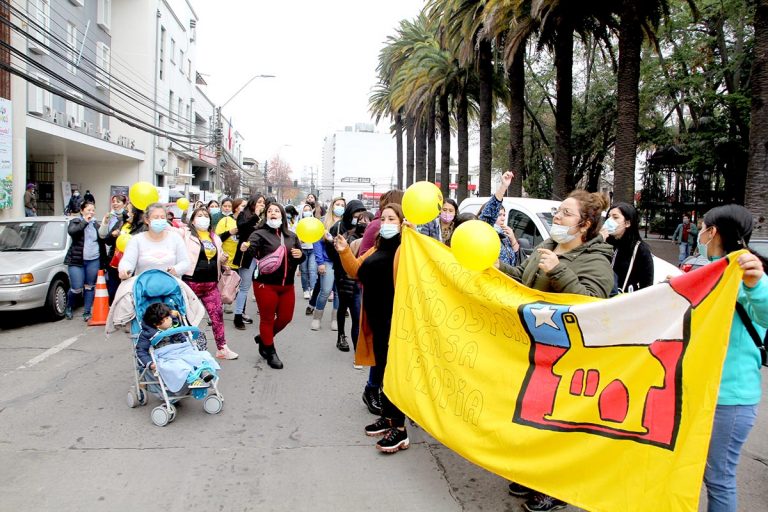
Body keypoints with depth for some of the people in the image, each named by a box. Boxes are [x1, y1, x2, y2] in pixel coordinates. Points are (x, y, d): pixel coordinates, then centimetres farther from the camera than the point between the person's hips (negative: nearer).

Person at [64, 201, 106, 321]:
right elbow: (71, 231, -19)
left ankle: (87, 312, 14)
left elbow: (102, 241, 13)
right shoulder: (76, 221, 3)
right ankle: (68, 307, 23)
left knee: (90, 287, 5)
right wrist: (85, 222, -16)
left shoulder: (96, 224, 12)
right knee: (77, 288, -4)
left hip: (93, 261, 3)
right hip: (77, 261, -3)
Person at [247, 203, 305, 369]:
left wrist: (300, 255, -5)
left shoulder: (291, 236, 9)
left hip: (287, 285, 5)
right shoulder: (260, 234, -7)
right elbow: (250, 250, -22)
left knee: (286, 318, 14)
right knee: (267, 318, 7)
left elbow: (300, 257, 18)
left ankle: (263, 338, 38)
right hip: (265, 284, -5)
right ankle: (270, 352, 22)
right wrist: (245, 249, -45)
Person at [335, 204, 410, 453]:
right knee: (381, 367, 16)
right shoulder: (378, 248, 18)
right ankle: (388, 416, 29)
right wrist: (344, 252, 5)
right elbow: (357, 271, 20)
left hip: (395, 318, -9)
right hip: (377, 317, 9)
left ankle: (400, 428, 1)